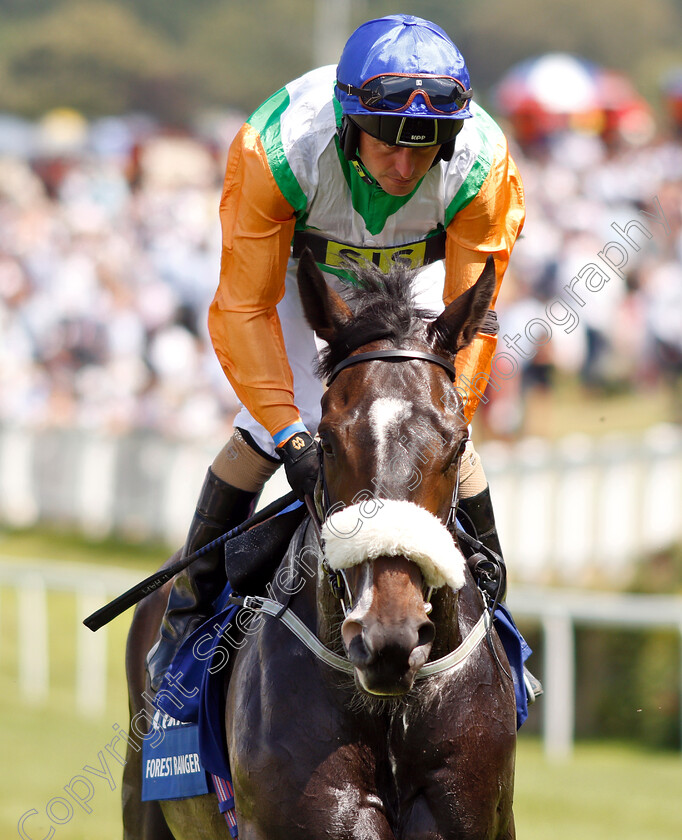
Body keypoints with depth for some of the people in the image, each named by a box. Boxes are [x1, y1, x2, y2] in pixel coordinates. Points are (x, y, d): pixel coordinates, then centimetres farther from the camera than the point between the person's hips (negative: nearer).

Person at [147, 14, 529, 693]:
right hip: (298, 258, -1)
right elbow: (244, 308, -33)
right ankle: (190, 607, 5)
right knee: (267, 427, -14)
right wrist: (290, 433, -39)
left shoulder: (481, 165, -37)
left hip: (417, 272, 1)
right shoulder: (275, 150, -42)